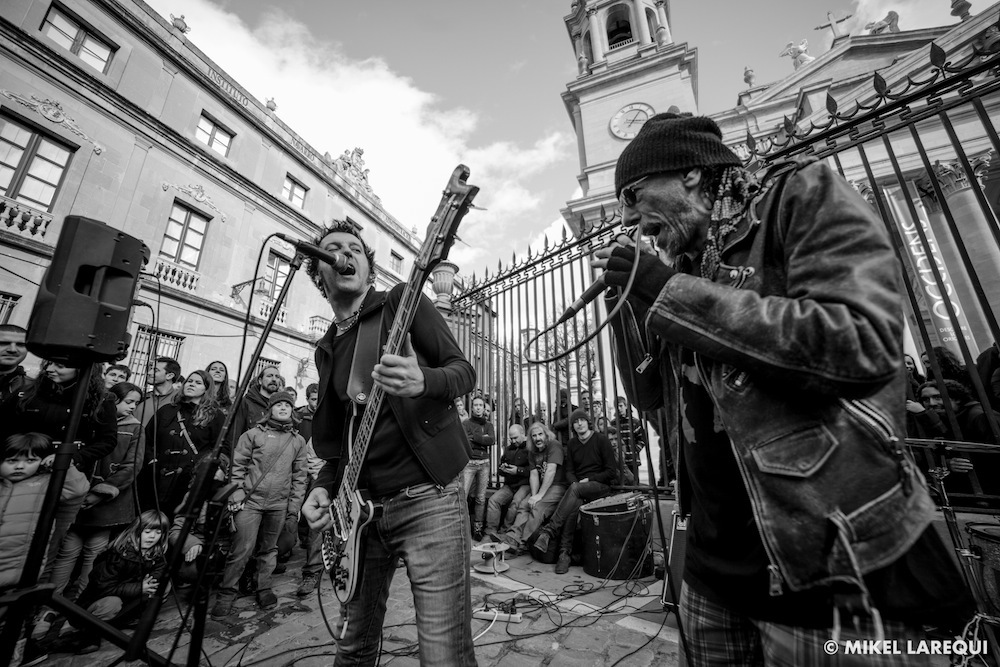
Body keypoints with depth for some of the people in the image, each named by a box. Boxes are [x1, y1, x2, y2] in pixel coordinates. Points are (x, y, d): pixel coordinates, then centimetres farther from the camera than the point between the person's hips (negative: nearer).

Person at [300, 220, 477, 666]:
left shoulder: (402, 302, -1)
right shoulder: (327, 350, 17)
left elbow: (464, 371, -7)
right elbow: (337, 435, 20)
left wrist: (423, 382, -27)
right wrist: (324, 486, 4)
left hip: (428, 497, -6)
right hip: (363, 506, 7)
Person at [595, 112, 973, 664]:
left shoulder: (802, 196, -6)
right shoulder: (684, 266, 8)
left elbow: (862, 345, -24)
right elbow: (649, 395, 7)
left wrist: (667, 290, -19)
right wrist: (628, 295, -1)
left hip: (829, 569, -5)